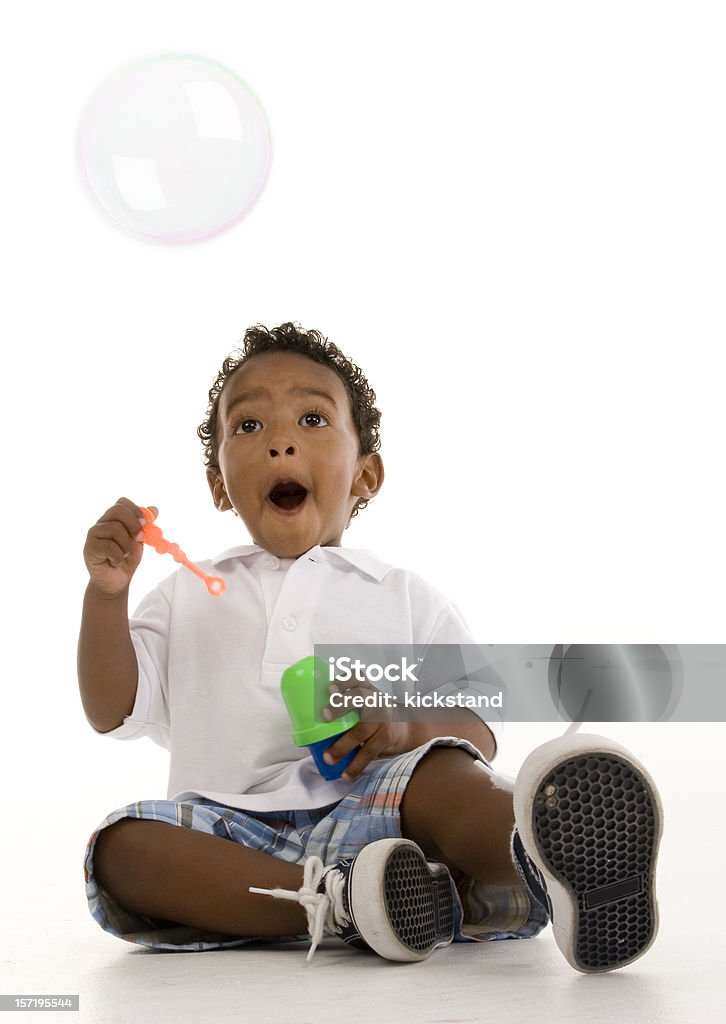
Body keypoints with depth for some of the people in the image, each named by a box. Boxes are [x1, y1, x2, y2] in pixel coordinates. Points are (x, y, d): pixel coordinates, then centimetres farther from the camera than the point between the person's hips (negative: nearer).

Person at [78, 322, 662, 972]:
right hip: (231, 829, 2)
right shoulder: (189, 595, 24)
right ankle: (335, 901, -42)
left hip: (362, 814, -1)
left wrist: (408, 727, -12)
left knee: (436, 772, -33)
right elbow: (112, 711, 15)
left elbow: (481, 727, 11)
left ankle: (546, 860, -63)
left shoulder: (404, 596, 20)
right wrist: (106, 593, 0)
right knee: (121, 845, -29)